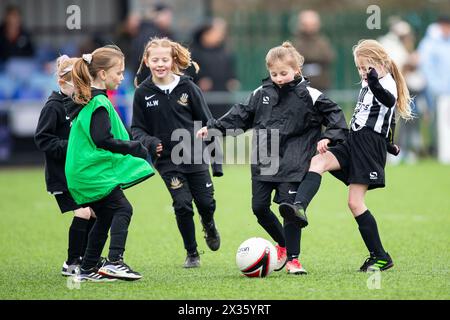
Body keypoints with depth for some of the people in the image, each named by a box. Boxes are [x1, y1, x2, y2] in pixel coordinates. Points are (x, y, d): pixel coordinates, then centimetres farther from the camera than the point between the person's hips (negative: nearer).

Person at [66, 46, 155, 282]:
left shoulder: (85, 101, 15)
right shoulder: (100, 103, -16)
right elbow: (103, 140, -24)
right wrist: (135, 149, -19)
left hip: (83, 172, 10)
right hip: (95, 171, -10)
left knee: (105, 217, 14)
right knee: (122, 209, -10)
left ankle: (88, 270, 17)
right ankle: (114, 262, -20)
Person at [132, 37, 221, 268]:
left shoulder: (186, 87, -3)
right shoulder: (143, 93, -4)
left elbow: (206, 121, 3)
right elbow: (137, 128, 3)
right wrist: (149, 142, -18)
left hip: (195, 156, 1)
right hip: (167, 160, -1)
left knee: (206, 202, 3)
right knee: (182, 205, -7)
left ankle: (209, 225, 40)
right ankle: (191, 254, 11)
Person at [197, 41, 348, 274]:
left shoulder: (308, 96, -4)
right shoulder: (262, 94, 7)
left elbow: (334, 115, 1)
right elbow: (241, 114, 15)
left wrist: (329, 137, -13)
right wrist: (214, 127, 9)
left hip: (293, 162, -5)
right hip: (263, 162, 5)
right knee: (259, 207, 5)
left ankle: (293, 258, 2)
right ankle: (283, 243, 29)